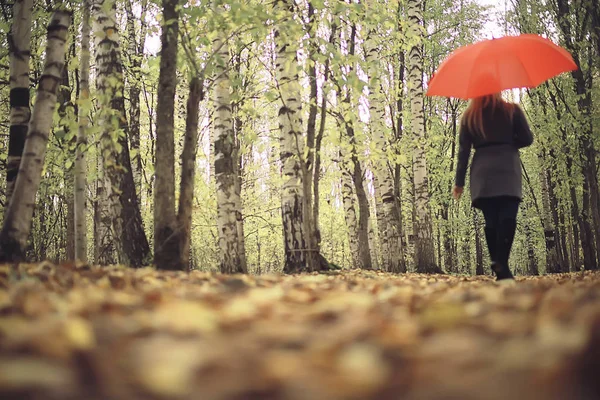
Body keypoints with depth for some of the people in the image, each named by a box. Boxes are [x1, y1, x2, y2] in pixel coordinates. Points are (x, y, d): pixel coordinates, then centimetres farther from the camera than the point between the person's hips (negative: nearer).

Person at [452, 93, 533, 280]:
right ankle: (501, 263, -27)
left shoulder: (468, 117, 12)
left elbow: (463, 151, 8)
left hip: (482, 173, 2)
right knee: (507, 217, -10)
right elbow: (527, 139, 8)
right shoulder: (512, 110, 8)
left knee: (491, 220, 2)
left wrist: (459, 182, 7)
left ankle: (498, 267, -4)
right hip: (507, 169, -2)